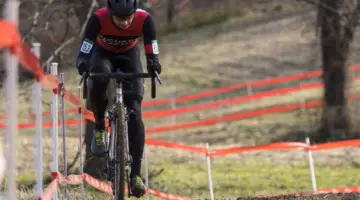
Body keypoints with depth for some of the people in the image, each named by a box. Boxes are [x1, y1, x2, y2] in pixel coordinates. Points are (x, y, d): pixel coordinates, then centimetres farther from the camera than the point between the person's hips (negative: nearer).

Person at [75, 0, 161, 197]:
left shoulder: (145, 19, -31)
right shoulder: (99, 18, -34)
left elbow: (152, 52, -33)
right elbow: (84, 51, -36)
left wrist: (153, 64, -55)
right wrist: (83, 64, -58)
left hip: (129, 55, 1)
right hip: (103, 53, -1)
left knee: (134, 113, -14)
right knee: (99, 81, -37)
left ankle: (135, 174, -10)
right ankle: (99, 127, -9)